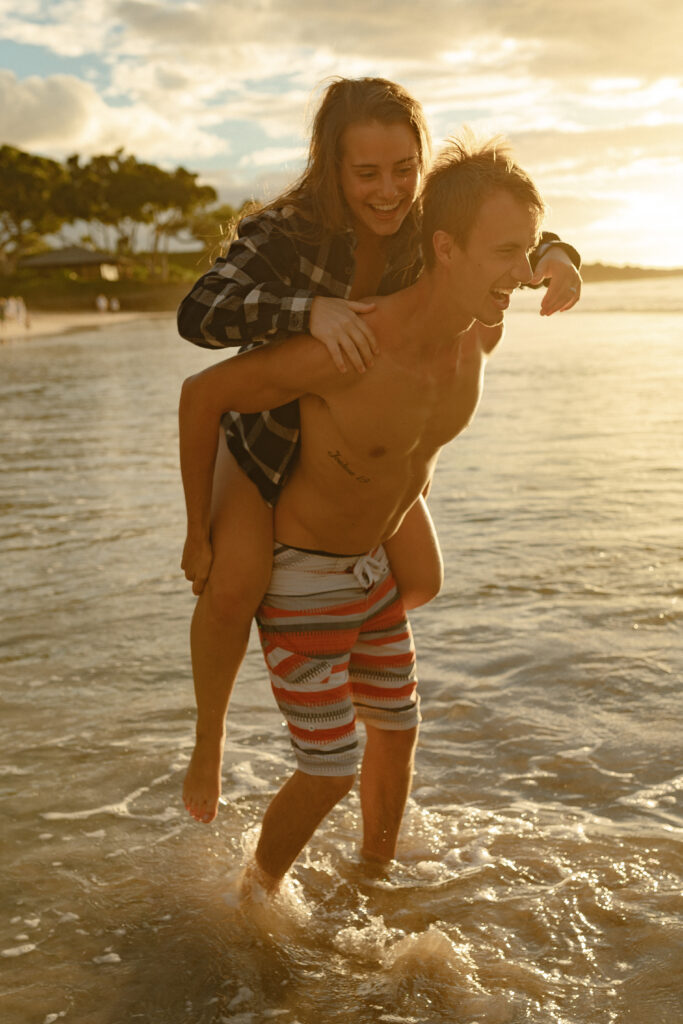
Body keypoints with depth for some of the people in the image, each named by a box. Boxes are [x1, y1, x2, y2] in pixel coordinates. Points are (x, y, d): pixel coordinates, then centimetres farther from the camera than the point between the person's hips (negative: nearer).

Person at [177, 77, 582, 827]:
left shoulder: (426, 225, -17)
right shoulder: (286, 231, -30)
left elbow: (515, 241, -8)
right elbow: (199, 315, -40)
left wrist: (555, 257, -33)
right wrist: (311, 308, -56)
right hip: (267, 428, -4)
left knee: (419, 581, 4)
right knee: (235, 584, -24)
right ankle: (209, 735, 2)